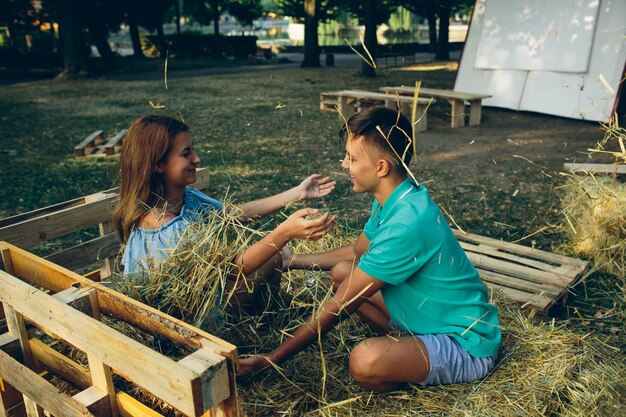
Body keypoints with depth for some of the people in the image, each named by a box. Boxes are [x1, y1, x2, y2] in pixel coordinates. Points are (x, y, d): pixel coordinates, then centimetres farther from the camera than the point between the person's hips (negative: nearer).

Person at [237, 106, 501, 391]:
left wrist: (269, 360, -18)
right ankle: (409, 345, 5)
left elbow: (339, 306, -26)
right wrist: (291, 260, 13)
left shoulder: (407, 224, -31)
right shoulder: (393, 199, -2)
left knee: (365, 360, -35)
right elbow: (357, 252, 17)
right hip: (432, 315, 9)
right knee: (342, 272, 7)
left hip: (467, 346, -9)